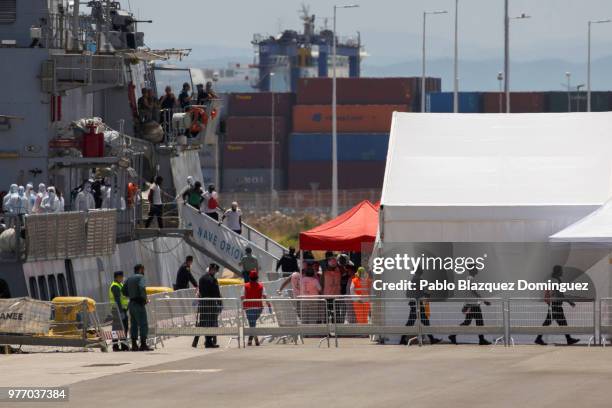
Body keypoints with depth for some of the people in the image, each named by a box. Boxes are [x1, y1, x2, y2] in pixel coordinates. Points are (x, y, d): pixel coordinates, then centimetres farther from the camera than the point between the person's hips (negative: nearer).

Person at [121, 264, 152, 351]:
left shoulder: (129, 279, 15)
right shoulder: (140, 277, -7)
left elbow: (123, 291, 17)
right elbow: (142, 287, -24)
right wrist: (145, 298, -14)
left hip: (131, 303, 8)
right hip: (139, 303, -8)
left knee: (133, 324, 9)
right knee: (143, 324, -7)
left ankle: (134, 345, 9)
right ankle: (143, 345, -12)